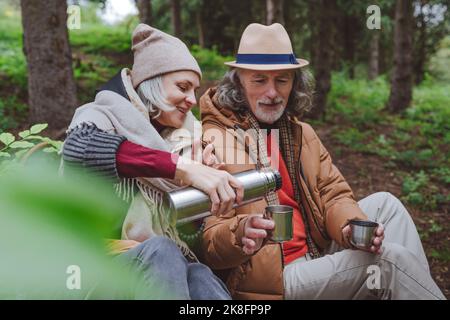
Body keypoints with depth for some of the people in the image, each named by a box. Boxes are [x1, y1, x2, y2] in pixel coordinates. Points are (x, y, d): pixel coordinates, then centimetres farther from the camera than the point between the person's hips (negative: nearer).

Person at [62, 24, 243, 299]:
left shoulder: (184, 138, 15)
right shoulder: (104, 116, -1)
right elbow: (79, 148, -28)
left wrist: (204, 176, -2)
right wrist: (183, 167, -34)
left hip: (173, 266, 4)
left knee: (200, 277, -30)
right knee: (161, 250, -33)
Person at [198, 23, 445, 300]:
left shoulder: (302, 133, 12)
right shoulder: (214, 141, -11)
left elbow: (333, 196, 5)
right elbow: (209, 244, -14)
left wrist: (355, 228, -18)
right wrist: (239, 233, -37)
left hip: (317, 255, 7)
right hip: (272, 280, -7)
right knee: (390, 260, -19)